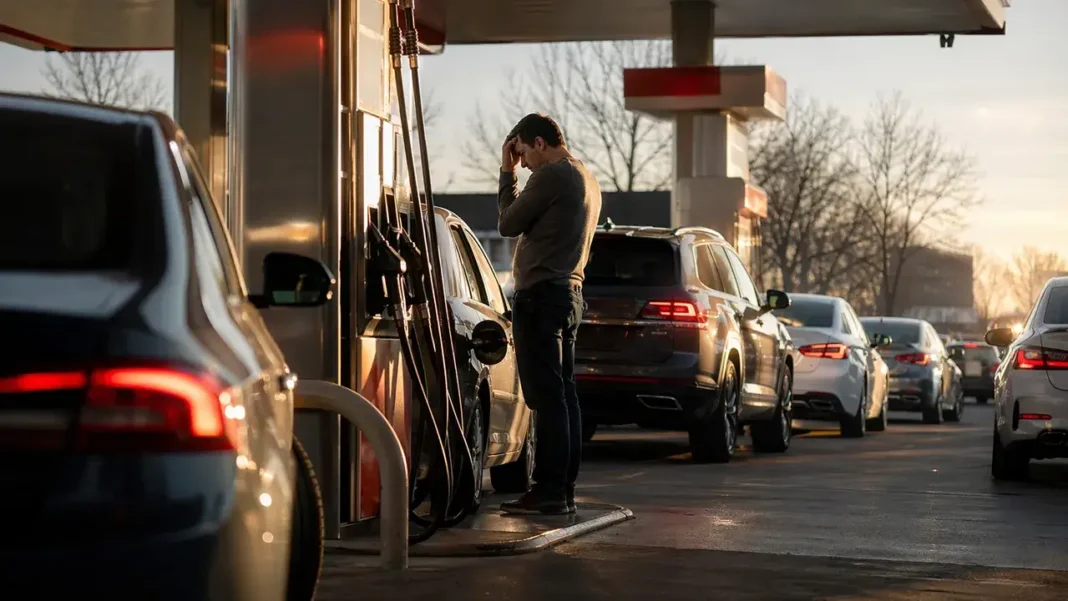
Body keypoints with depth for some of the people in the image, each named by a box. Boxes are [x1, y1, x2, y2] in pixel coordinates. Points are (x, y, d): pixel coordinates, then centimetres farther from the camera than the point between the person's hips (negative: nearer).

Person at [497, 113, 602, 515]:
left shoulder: (552, 175, -12)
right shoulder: (587, 179, 19)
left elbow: (508, 224, -4)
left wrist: (507, 173, 4)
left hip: (542, 294, -10)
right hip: (569, 292, 10)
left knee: (546, 396, -10)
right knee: (563, 394, 9)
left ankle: (548, 491, -11)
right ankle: (563, 489, 10)